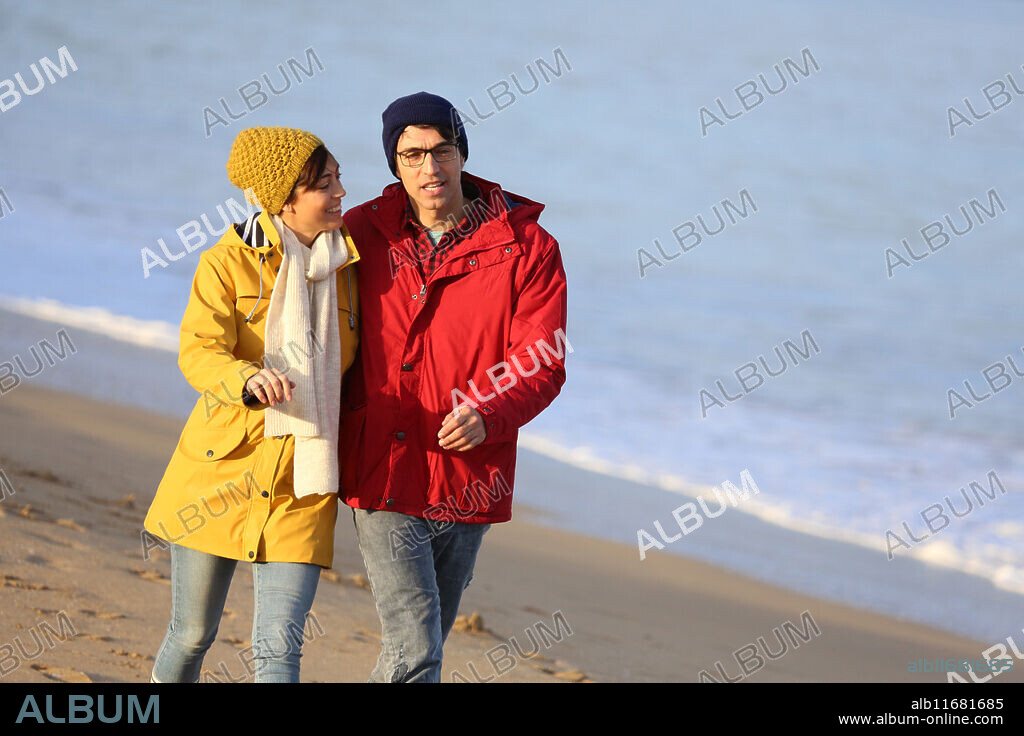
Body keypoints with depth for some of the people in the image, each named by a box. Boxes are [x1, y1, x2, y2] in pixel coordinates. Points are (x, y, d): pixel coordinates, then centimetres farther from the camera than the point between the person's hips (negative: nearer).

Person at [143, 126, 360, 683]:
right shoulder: (228, 264, -7)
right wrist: (248, 380, -42)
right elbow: (198, 353, -22)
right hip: (222, 471, -2)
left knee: (279, 647, -10)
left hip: (301, 488, 2)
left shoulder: (345, 267, 6)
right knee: (192, 636, 10)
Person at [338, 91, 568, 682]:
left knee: (419, 649, 17)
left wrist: (488, 416, -27)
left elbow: (542, 363, -8)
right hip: (385, 477, -1)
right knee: (415, 656, -13)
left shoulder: (527, 248, -3)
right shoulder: (360, 234, 1)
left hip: (471, 484, 1)